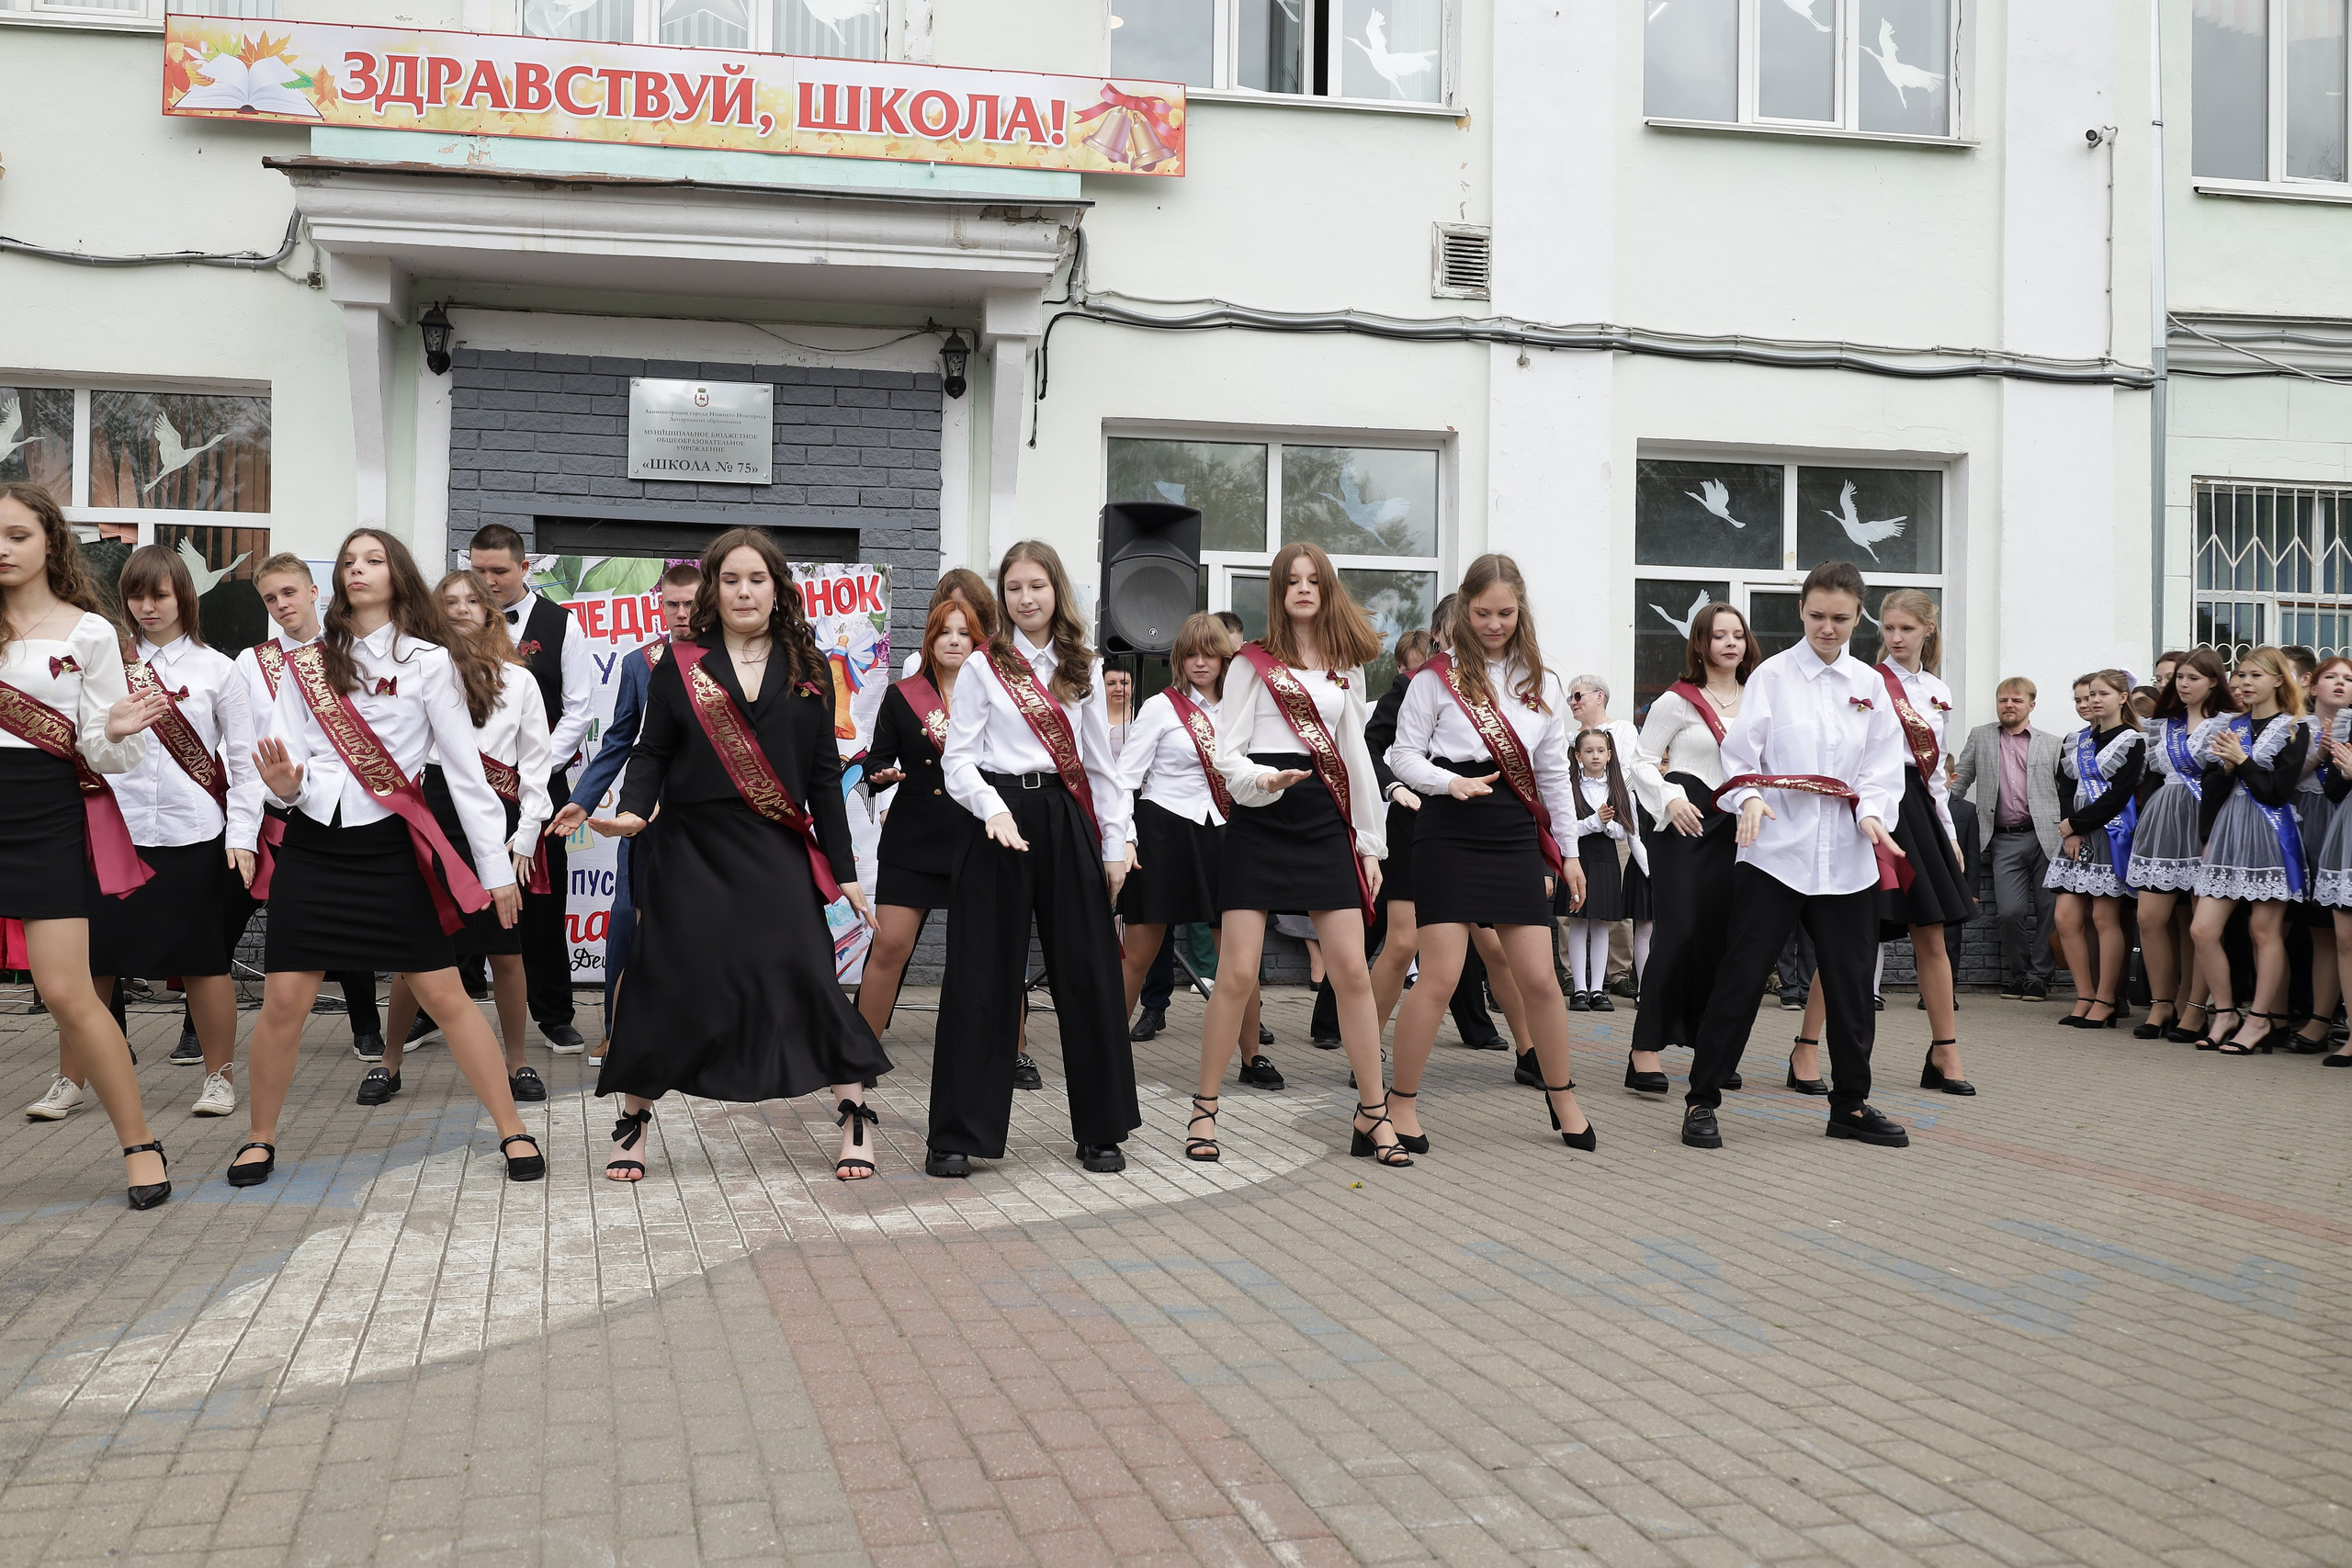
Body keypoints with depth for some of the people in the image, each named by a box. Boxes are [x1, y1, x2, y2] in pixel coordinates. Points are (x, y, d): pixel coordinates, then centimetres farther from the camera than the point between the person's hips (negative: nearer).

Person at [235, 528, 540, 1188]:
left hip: (390, 848, -2)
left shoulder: (427, 661, 0)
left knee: (446, 996, -2)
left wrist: (496, 865, -2)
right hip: (312, 846, 2)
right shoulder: (307, 663, 9)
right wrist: (284, 784, -18)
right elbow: (286, 756, 8)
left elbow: (465, 767, 0)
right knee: (283, 1001, -1)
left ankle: (512, 1130, 7)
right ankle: (261, 1140, 16)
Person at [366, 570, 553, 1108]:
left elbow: (534, 762, 9)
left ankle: (517, 1063, 16)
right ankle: (389, 1062, 16)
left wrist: (525, 836, 2)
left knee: (506, 951, 3)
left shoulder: (518, 679, 11)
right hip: (433, 815, -1)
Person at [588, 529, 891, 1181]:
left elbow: (823, 773, 7)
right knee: (668, 981, 0)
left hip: (778, 852, 0)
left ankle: (855, 1119, 5)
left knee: (806, 974, -8)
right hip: (691, 851, 0)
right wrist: (633, 811, -18)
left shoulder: (808, 669, 7)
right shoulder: (680, 664, 4)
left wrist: (843, 869, 5)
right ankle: (633, 1121, 17)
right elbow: (652, 753, 3)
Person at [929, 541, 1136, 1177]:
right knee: (982, 977, -1)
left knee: (1089, 973, 4)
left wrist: (1114, 844, 8)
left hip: (1068, 823, 3)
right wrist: (994, 811, -21)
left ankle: (1101, 1129, 16)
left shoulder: (1083, 669, 12)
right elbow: (958, 761, -3)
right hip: (1001, 820, -3)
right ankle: (957, 1133, 6)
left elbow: (1101, 763, 13)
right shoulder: (982, 667, 3)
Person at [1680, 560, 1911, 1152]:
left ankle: (1850, 1103, 24)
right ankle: (1702, 1100, 2)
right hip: (1775, 851, -3)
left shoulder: (1870, 686, 12)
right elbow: (1741, 755, -2)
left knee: (1851, 983, 10)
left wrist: (1873, 813, -12)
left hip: (1847, 856, 4)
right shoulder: (1772, 675, 3)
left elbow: (1883, 767, 8)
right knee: (1741, 977, -6)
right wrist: (1749, 798, -21)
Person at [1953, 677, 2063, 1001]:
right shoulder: (1980, 737, 15)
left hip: (2046, 837, 0)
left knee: (2049, 911, -1)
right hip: (2005, 840, 0)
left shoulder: (2051, 743, 11)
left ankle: (2039, 975, 13)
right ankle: (2014, 974, 9)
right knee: (2011, 911, -9)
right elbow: (1959, 782, 17)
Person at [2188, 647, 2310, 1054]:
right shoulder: (2231, 728, 15)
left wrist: (2241, 760, -11)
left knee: (2265, 930, -1)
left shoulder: (2292, 730, -1)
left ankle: (2260, 1019, 6)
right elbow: (2211, 791, 11)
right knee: (2202, 930, -3)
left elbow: (2279, 790, -11)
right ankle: (2225, 1013, 9)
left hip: (2270, 836, -5)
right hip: (2228, 834, 5)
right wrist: (2225, 767, -7)